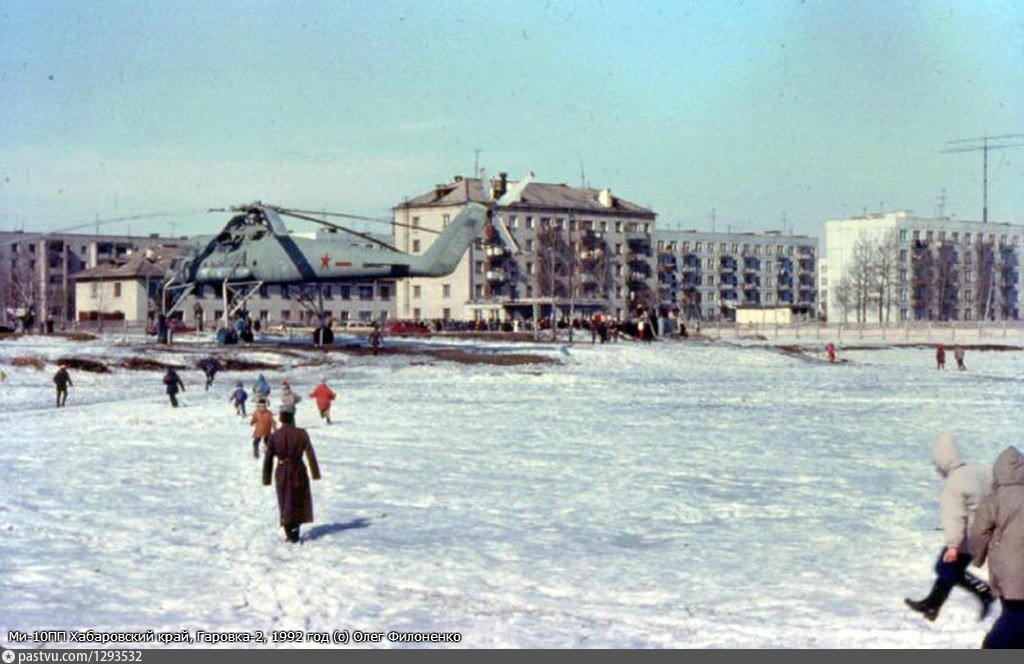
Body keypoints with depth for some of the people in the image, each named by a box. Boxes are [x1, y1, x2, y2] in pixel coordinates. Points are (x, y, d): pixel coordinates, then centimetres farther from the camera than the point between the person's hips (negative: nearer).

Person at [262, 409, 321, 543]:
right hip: (298, 470, -1)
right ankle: (295, 529, 8)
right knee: (300, 501, 16)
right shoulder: (301, 434, -8)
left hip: (282, 471, 1)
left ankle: (289, 533, 7)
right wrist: (315, 473, 7)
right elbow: (310, 455, -3)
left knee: (285, 503, 11)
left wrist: (266, 478, 6)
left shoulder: (274, 436, -6)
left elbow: (268, 459, -3)